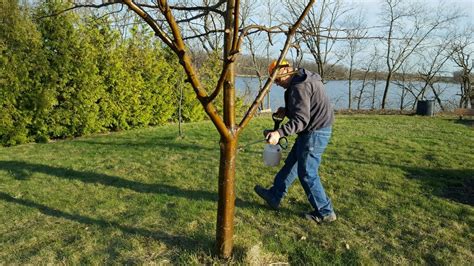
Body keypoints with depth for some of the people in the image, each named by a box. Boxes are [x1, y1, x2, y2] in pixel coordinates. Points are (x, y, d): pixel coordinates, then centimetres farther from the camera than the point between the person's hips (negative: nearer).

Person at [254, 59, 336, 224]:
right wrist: (287, 111, 9)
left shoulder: (299, 87, -22)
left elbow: (301, 120, -28)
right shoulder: (305, 79, 10)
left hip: (315, 133, -11)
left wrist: (279, 133, -38)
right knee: (291, 164, 18)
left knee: (307, 174, 0)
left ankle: (325, 213, 14)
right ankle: (274, 196, 32)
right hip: (315, 130, 11)